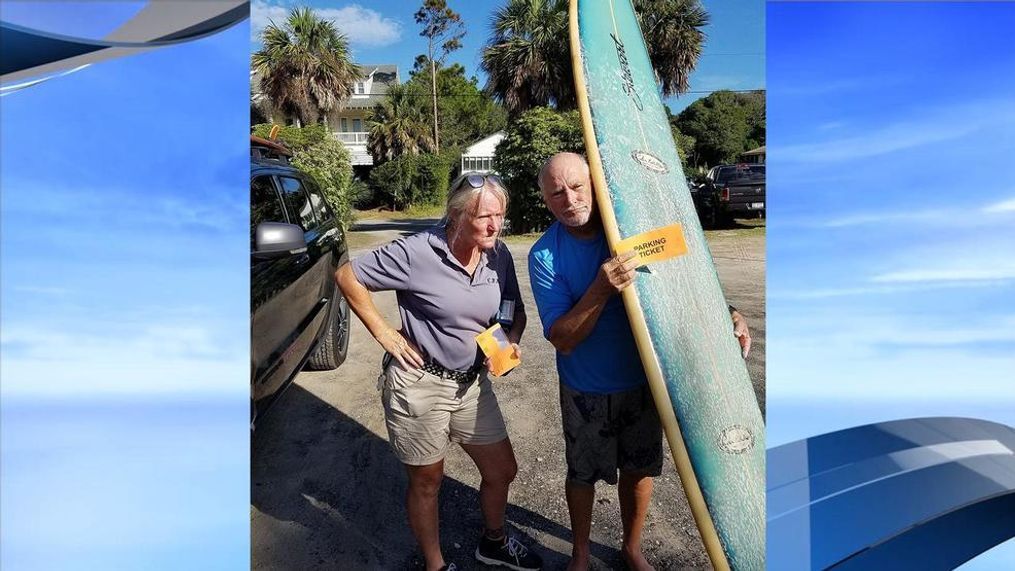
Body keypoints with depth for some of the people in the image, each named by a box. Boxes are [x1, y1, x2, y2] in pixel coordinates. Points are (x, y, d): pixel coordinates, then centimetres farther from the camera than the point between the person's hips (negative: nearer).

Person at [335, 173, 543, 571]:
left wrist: (512, 341, -11)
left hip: (472, 383, 6)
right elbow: (347, 276, -12)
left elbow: (516, 312, 10)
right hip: (420, 384, -5)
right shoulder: (418, 252, -20)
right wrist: (386, 335, -13)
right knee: (426, 481, 15)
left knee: (502, 471, 18)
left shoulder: (499, 255, -3)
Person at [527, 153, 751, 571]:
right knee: (583, 473, 15)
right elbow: (562, 340, -22)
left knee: (640, 469, 19)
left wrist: (726, 312, -14)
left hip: (643, 379, 3)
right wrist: (601, 291, -36)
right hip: (587, 391, -2)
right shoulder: (544, 256, -17)